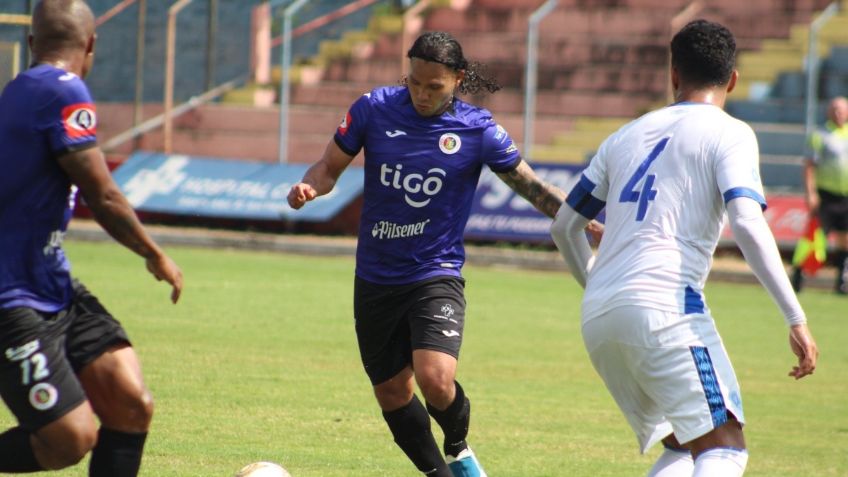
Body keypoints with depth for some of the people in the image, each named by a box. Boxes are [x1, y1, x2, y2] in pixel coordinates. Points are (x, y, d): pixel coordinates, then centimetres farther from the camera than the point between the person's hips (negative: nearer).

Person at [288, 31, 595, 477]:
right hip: (376, 279, 3)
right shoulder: (374, 109, -5)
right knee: (391, 391, 10)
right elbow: (330, 165, 6)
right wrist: (308, 187, -16)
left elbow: (532, 186, 0)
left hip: (436, 276, -3)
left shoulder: (477, 129, -8)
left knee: (435, 378, -24)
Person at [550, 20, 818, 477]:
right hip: (665, 306, -7)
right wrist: (796, 320, -12)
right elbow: (747, 224, -12)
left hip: (597, 319, 7)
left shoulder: (628, 134, 21)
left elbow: (564, 225, 25)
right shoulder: (729, 134, 3)